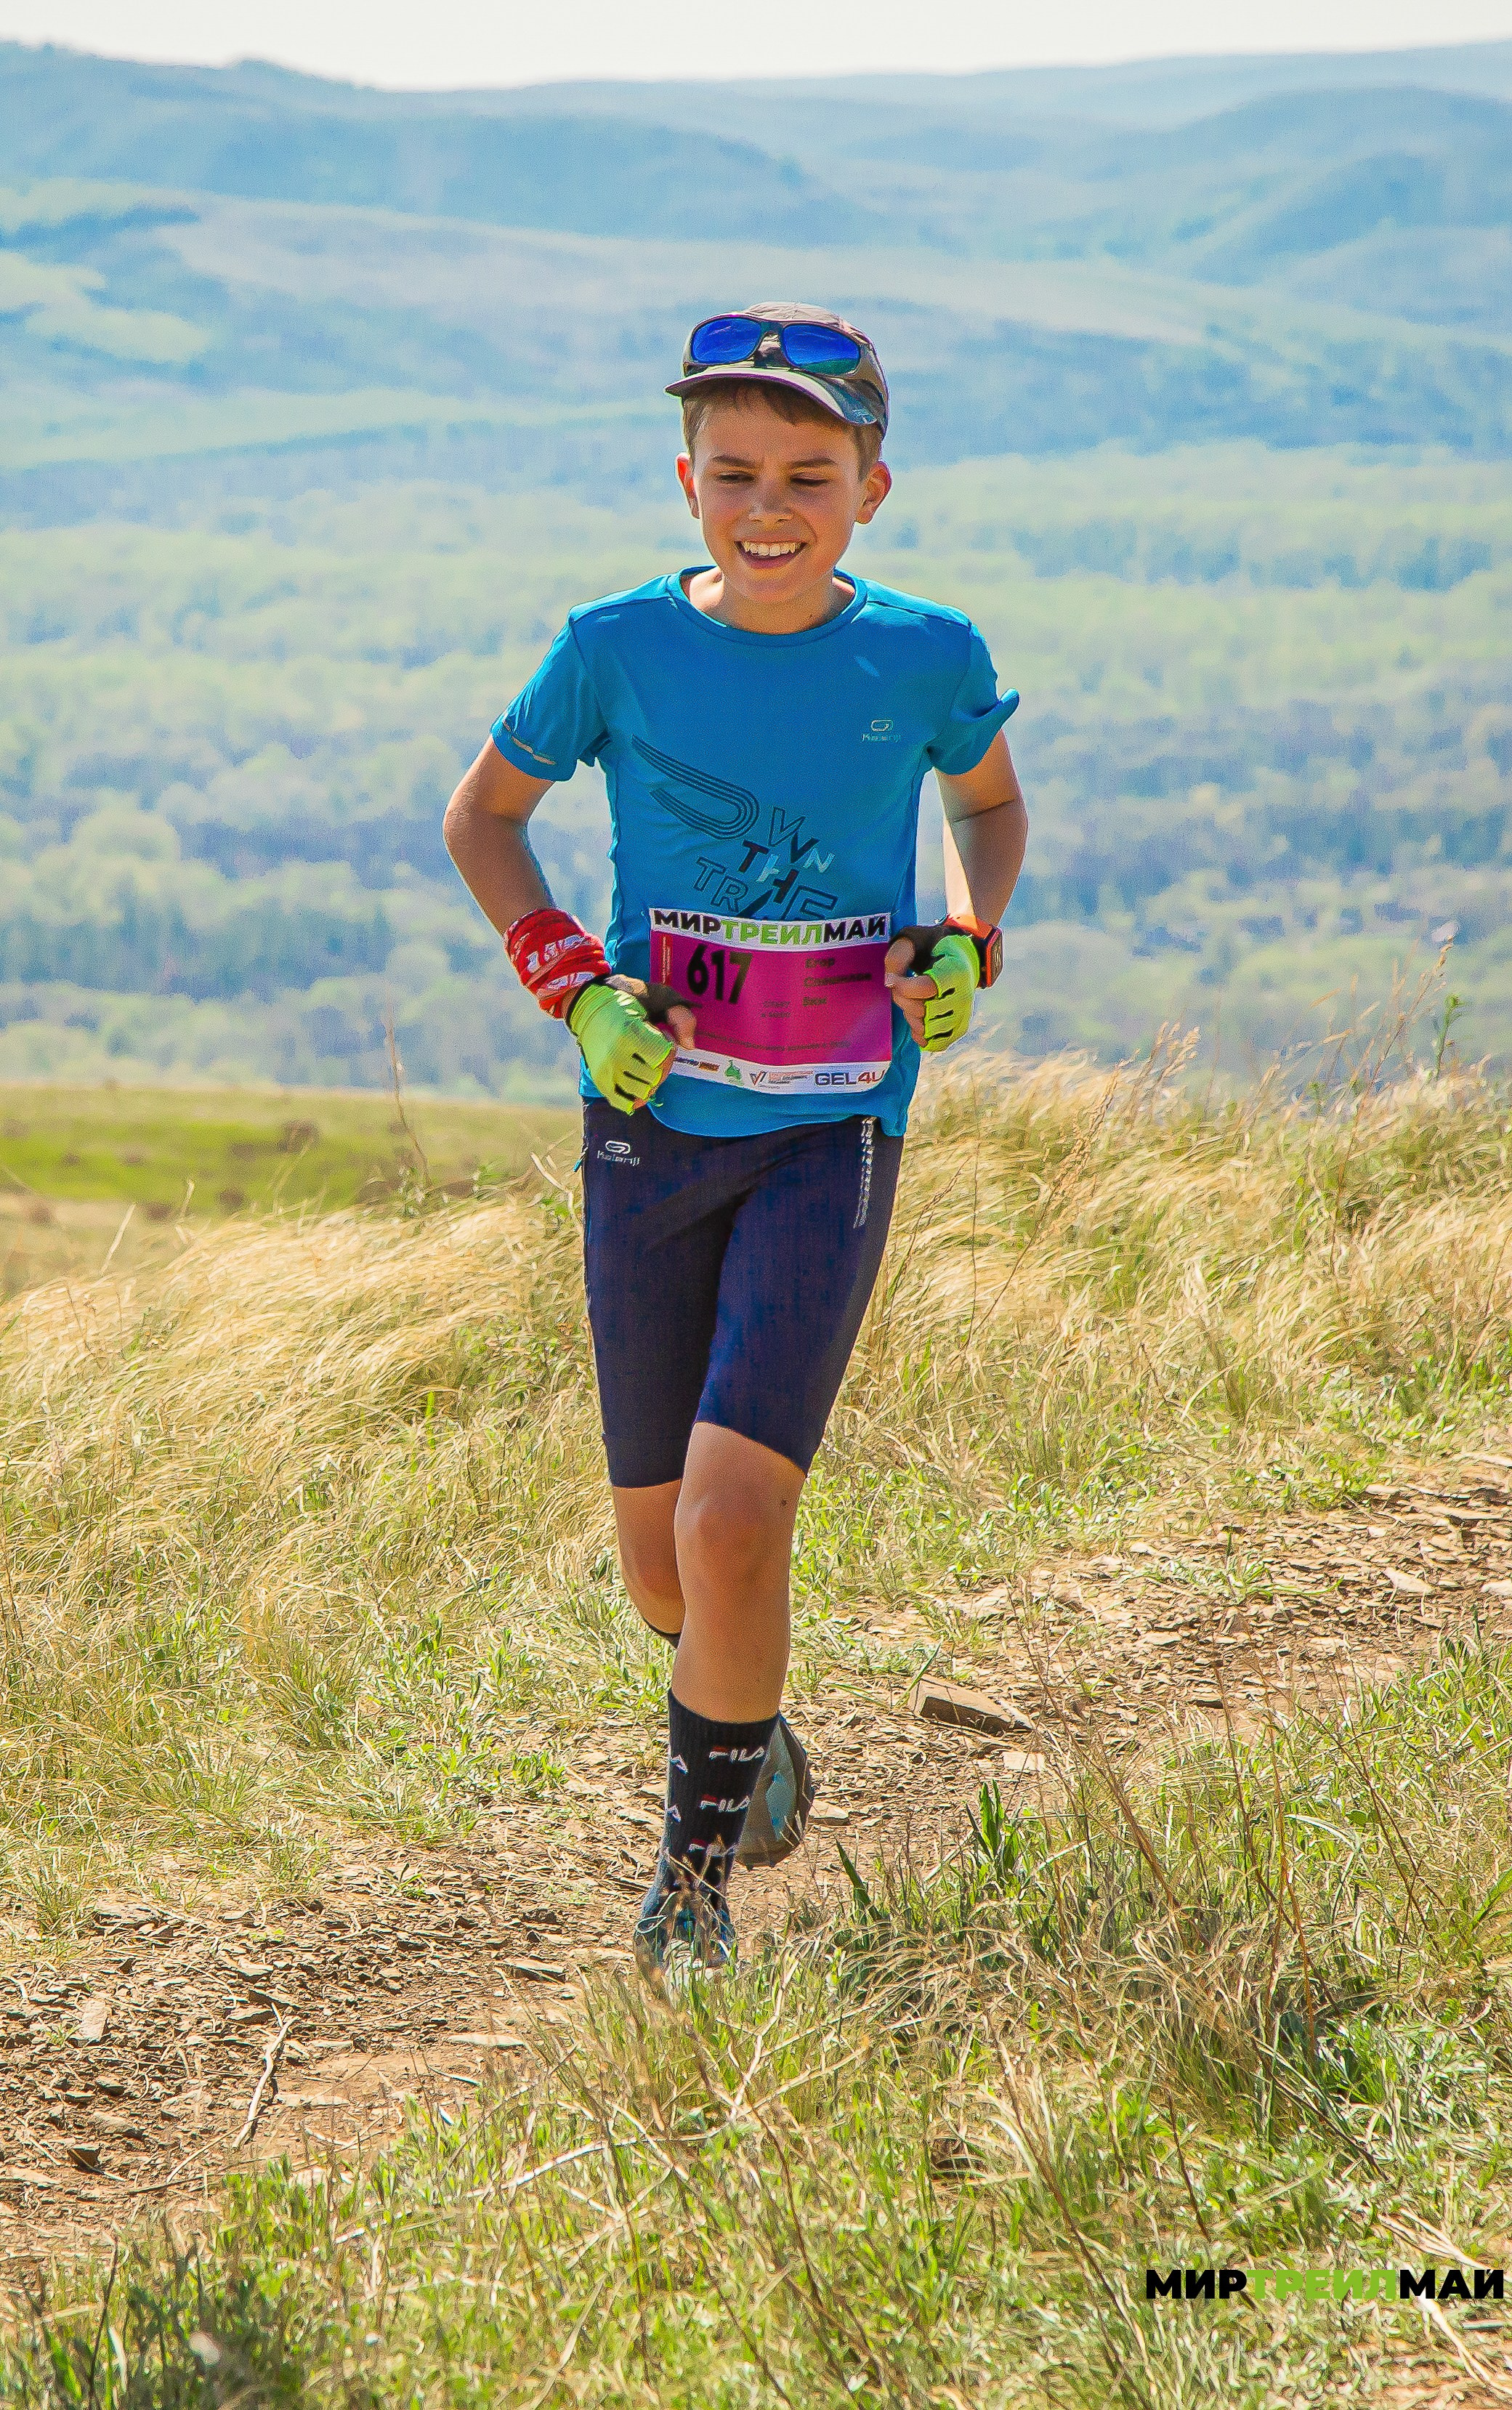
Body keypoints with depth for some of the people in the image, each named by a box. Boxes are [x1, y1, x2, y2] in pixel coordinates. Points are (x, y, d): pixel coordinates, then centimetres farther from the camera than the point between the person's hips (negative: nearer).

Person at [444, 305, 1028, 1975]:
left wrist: (968, 944, -2)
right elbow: (481, 815, 10)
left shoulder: (923, 660, -4)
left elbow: (989, 799, 17)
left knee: (736, 1504, -18)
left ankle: (699, 1864, 2)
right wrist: (574, 988, -4)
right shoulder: (620, 647, -5)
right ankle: (746, 1719, 45)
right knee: (658, 1550, 10)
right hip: (652, 1129, 2)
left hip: (831, 1135, -2)